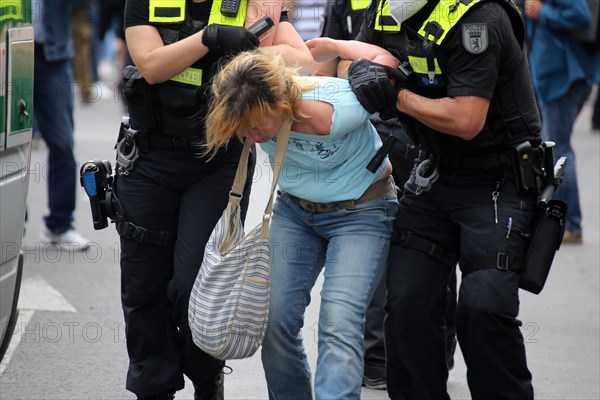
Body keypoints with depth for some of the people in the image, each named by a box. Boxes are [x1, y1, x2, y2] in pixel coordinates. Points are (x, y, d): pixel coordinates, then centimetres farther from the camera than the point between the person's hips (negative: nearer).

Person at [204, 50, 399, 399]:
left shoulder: (336, 112, -34)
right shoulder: (253, 113, -19)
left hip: (361, 212, -5)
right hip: (295, 210, 5)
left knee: (339, 323, -20)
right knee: (276, 317, -6)